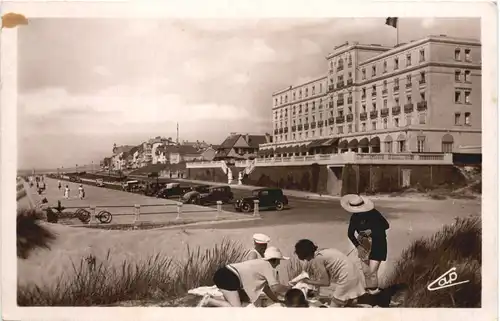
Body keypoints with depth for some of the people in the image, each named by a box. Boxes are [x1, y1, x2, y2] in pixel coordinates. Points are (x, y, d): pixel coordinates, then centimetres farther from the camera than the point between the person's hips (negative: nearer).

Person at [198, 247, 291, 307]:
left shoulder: (261, 263, 26)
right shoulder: (268, 266, 0)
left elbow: (264, 286, 29)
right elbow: (275, 287, -8)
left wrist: (276, 300, 28)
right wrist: (287, 288, 11)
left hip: (223, 274, 10)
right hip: (229, 278, -10)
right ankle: (209, 301, -11)